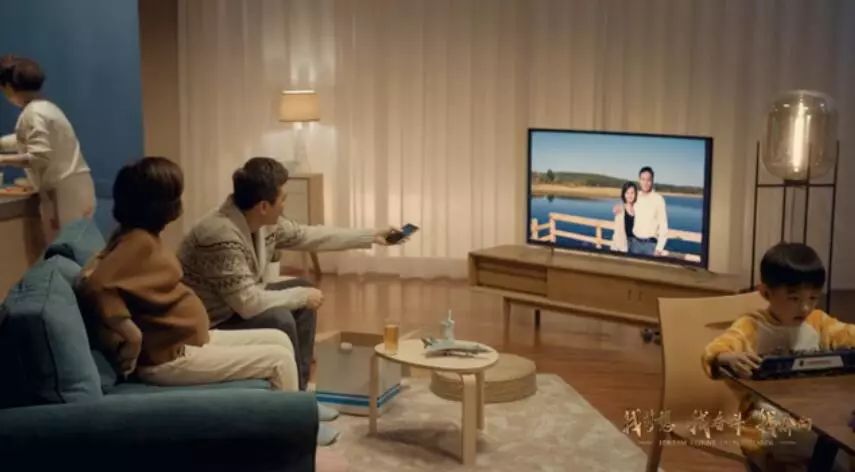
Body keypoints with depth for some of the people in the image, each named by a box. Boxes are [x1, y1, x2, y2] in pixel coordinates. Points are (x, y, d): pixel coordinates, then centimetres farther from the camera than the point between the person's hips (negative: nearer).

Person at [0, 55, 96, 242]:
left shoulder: (32, 113, -13)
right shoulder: (45, 107, 16)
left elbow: (39, 157, -22)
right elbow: (23, 141, 30)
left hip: (63, 192, -9)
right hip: (74, 189, 9)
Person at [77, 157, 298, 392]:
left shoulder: (141, 237, 9)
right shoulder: (138, 242, -20)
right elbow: (95, 285, -33)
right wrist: (129, 337, -27)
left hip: (187, 341, 10)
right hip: (169, 358, -10)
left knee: (279, 341, 11)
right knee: (280, 361, -10)